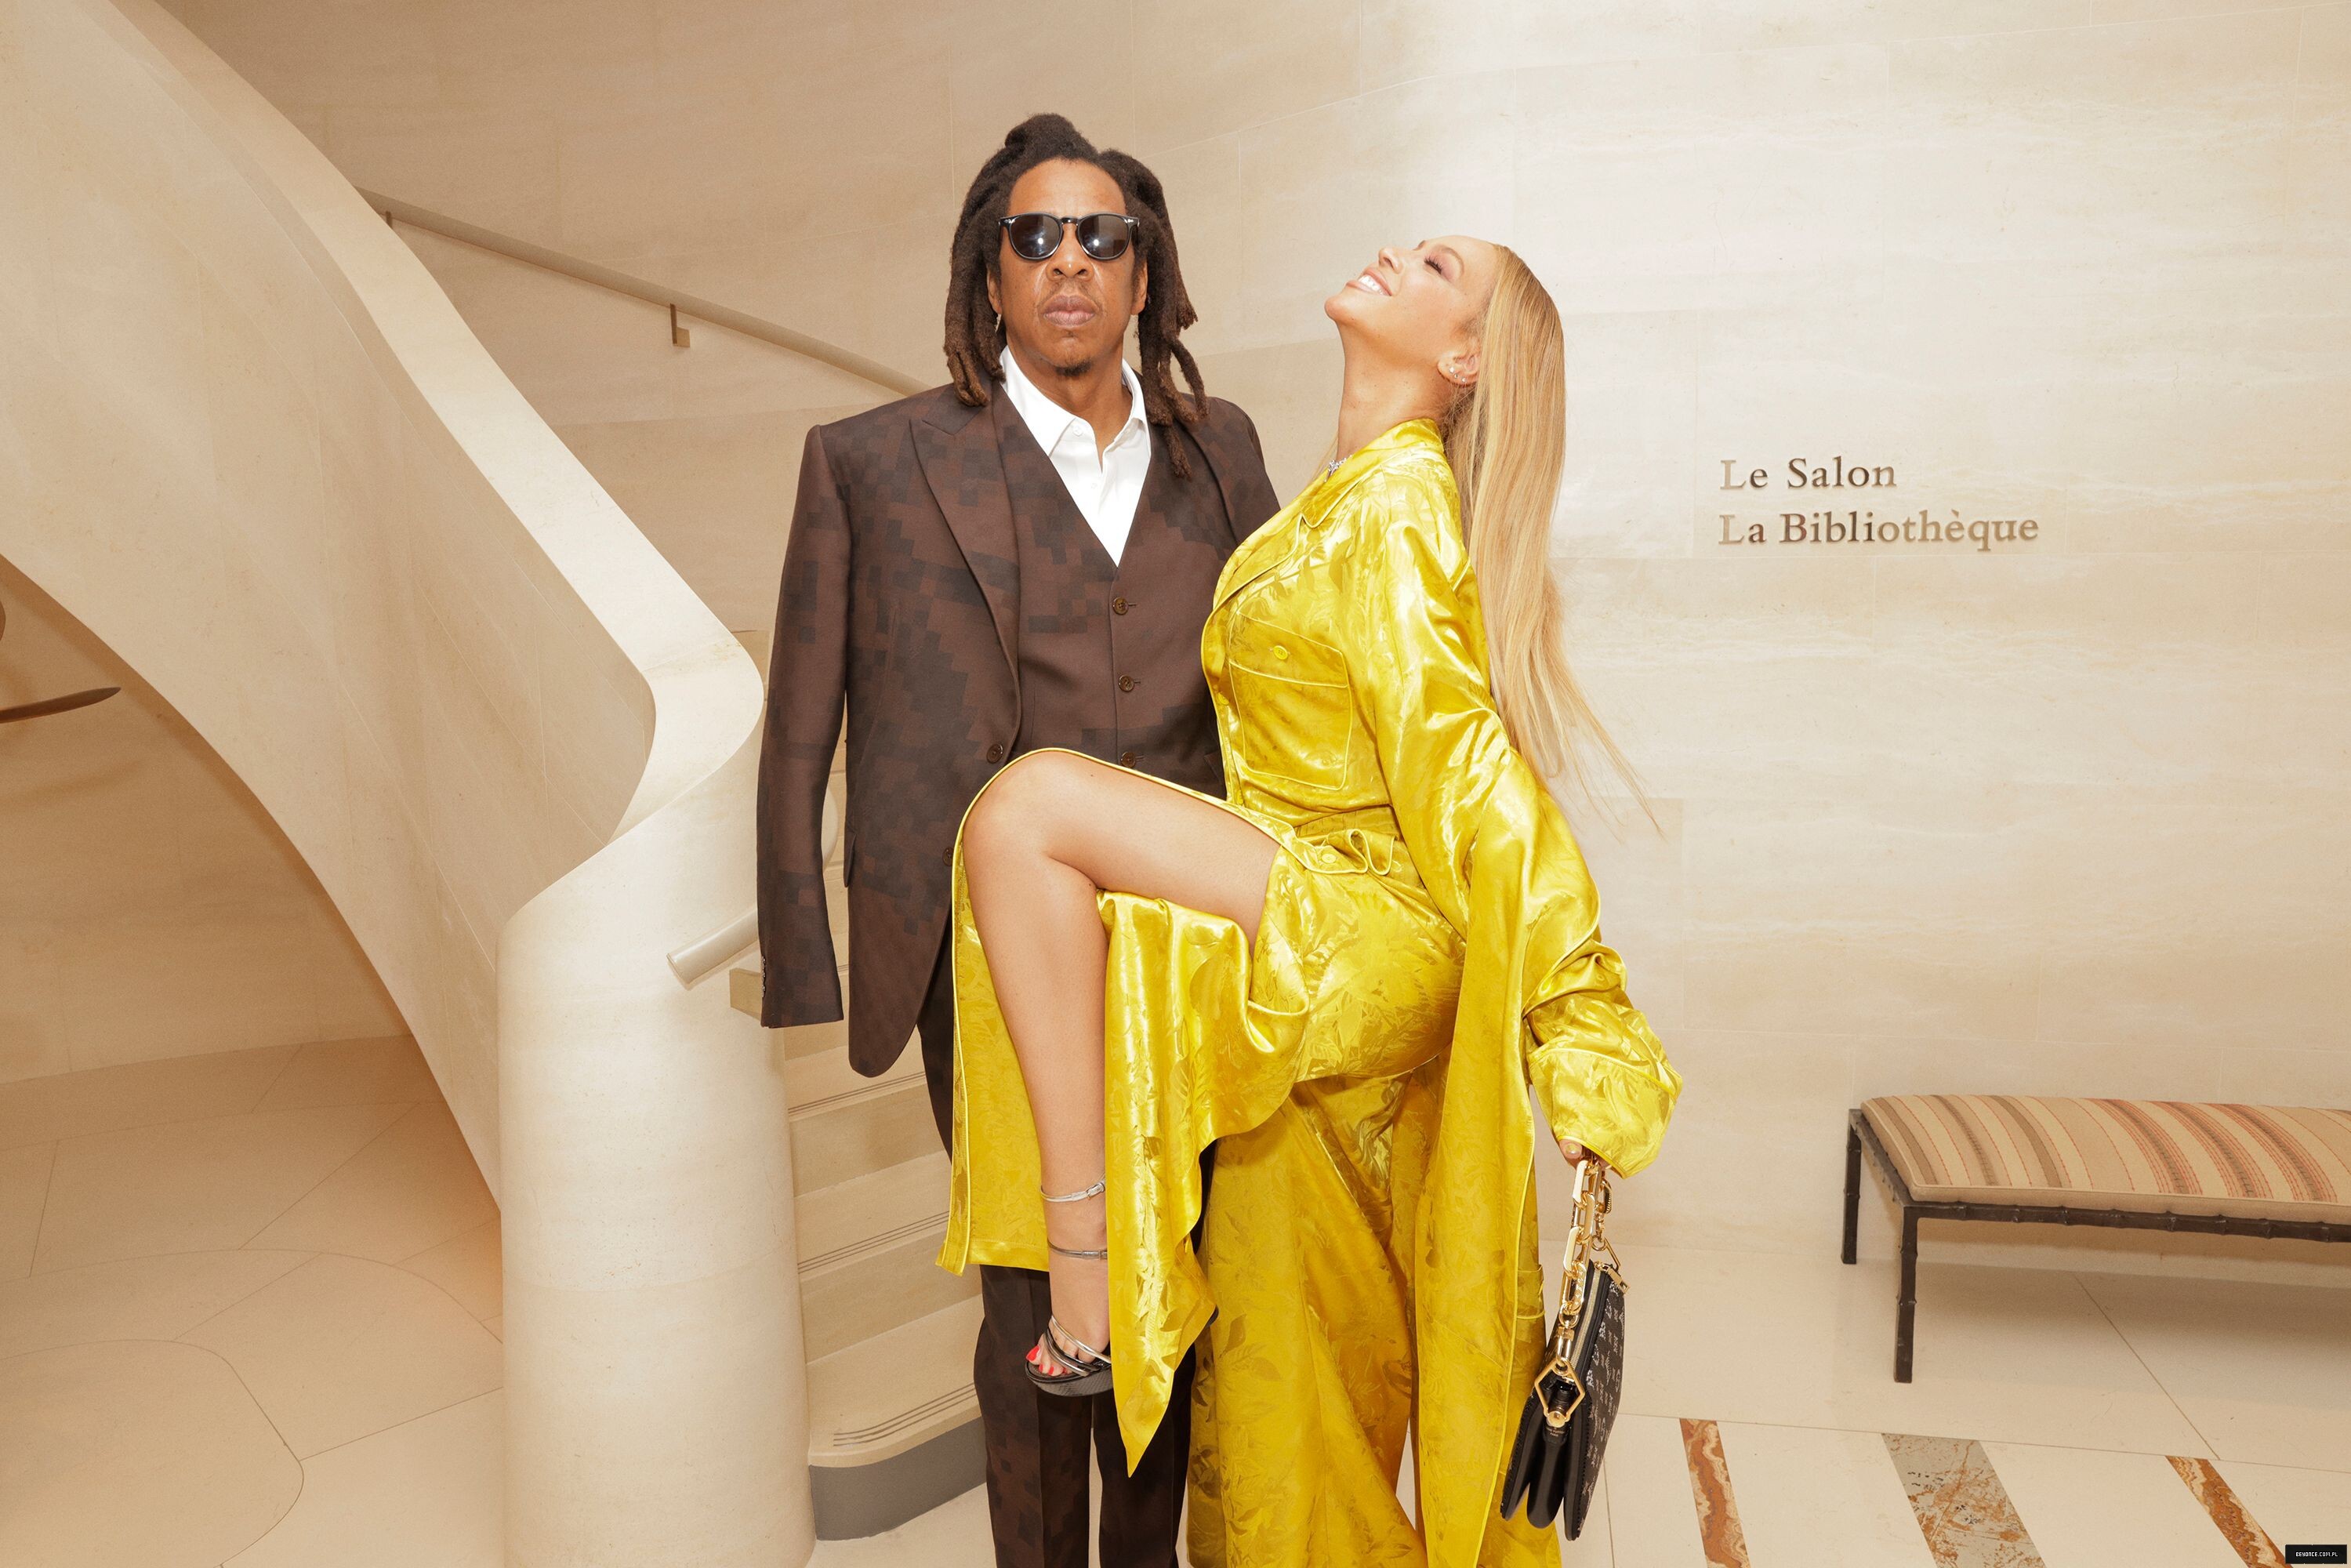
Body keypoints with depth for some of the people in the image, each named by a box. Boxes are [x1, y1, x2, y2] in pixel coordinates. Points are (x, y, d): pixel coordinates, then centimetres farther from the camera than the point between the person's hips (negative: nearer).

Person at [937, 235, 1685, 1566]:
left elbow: (1464, 773, -16)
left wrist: (1588, 1038, -14)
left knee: (1033, 805, -24)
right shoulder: (1348, 497, 17)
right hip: (1308, 954, 9)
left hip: (1366, 944, -9)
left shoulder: (1397, 503, -11)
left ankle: (1082, 1262, -18)